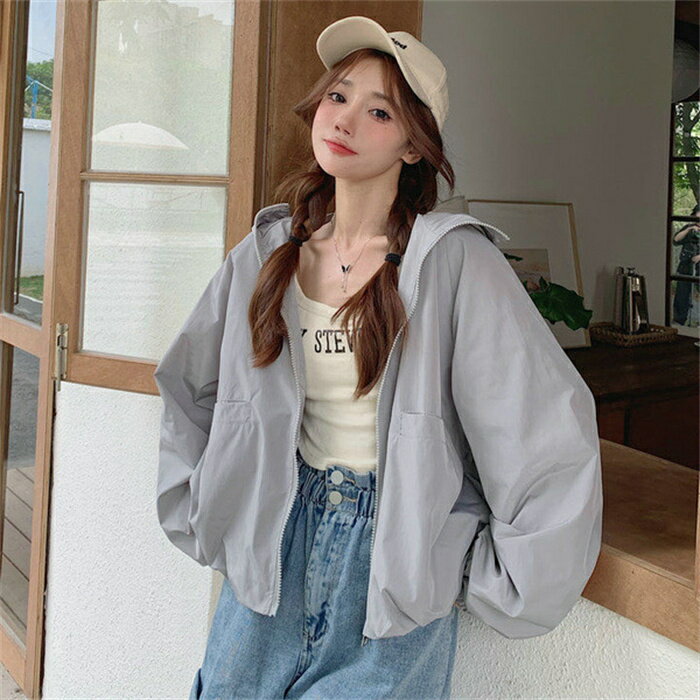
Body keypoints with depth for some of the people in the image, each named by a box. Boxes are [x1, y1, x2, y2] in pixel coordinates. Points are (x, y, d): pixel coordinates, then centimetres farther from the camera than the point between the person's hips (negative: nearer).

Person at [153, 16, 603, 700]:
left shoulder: (455, 260, -14)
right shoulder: (267, 252, 1)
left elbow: (554, 427, -15)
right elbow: (185, 387, 17)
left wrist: (495, 586, -9)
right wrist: (204, 514, 12)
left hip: (396, 559, -4)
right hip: (274, 549, 4)